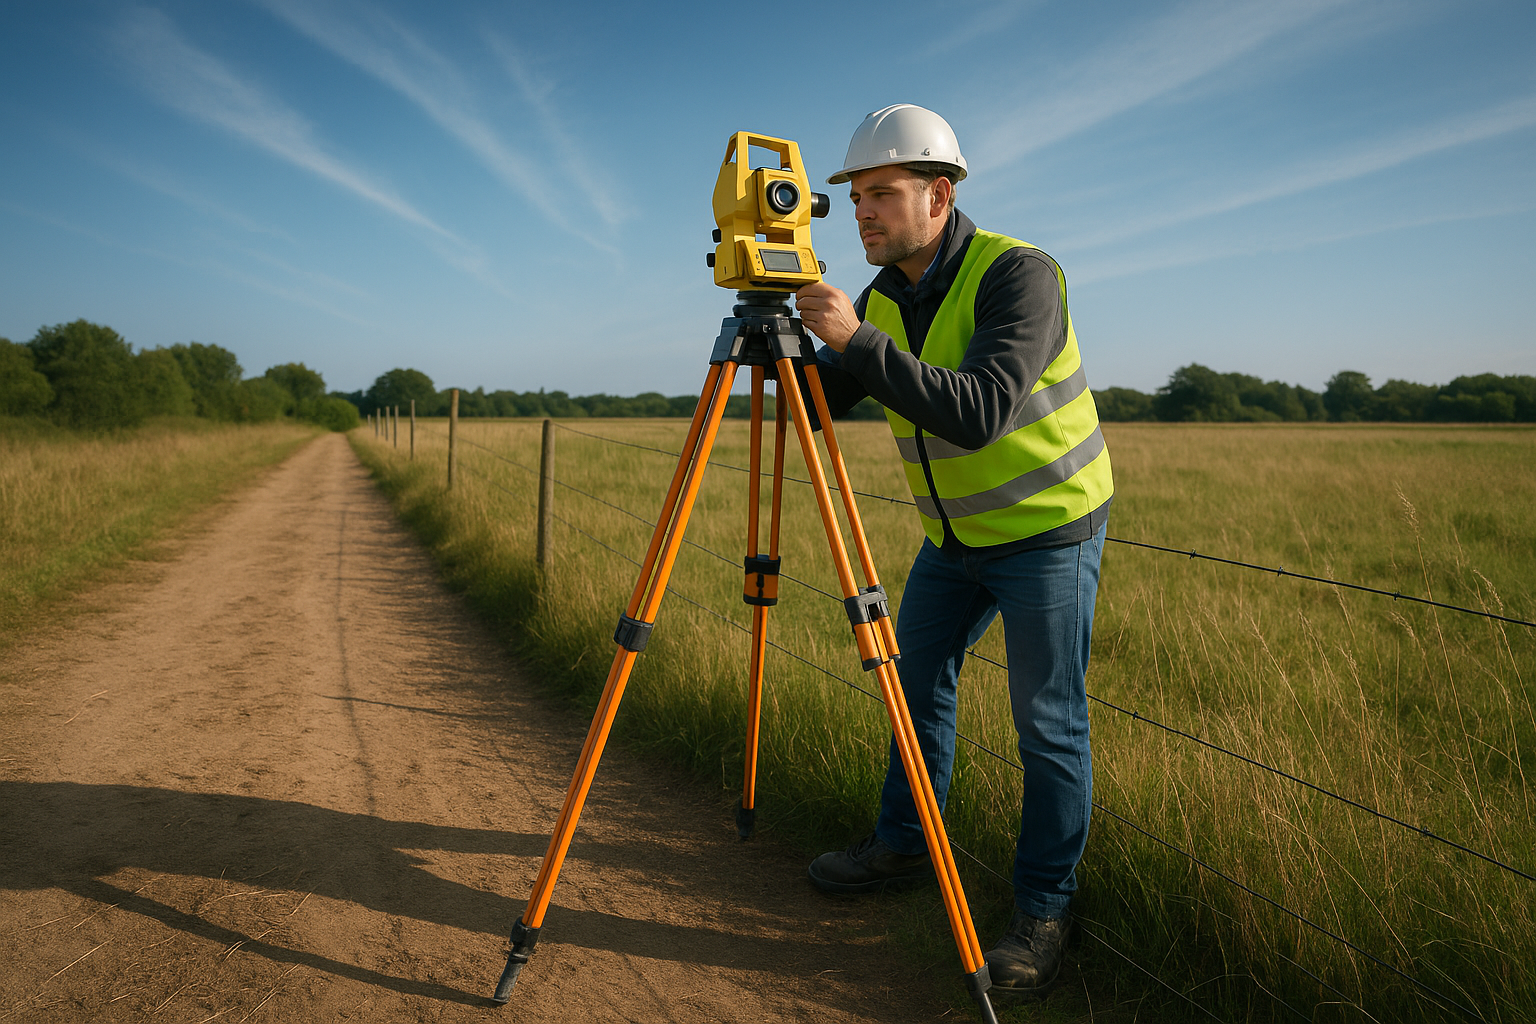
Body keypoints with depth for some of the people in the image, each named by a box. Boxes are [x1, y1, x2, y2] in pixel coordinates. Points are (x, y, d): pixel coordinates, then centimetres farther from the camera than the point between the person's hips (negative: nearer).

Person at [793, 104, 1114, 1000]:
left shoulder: (1018, 273, -23)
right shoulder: (883, 298, 0)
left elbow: (981, 412, -36)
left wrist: (859, 341, -38)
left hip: (1049, 527, -7)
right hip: (955, 532, 7)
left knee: (1049, 722, -1)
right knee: (918, 680, 15)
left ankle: (1045, 909, 15)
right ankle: (904, 844, 33)